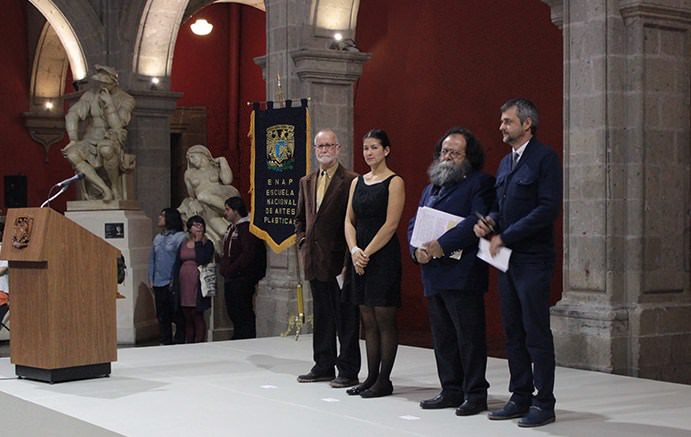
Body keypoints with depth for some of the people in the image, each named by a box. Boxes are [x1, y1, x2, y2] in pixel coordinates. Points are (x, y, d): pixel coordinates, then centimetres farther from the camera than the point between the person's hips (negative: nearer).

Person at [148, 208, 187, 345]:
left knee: (177, 316, -1)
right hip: (159, 284, 7)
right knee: (162, 316, 11)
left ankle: (179, 342, 7)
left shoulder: (180, 237, -7)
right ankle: (165, 343, 20)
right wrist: (151, 279, 10)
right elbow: (152, 259, 17)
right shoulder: (158, 238, 14)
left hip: (173, 284, -7)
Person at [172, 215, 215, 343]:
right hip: (184, 285, 5)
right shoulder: (183, 244, 14)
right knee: (188, 318, 9)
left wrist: (198, 242, -10)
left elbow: (201, 260, -17)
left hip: (198, 285, -5)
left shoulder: (207, 244, 0)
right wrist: (175, 285, 7)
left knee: (197, 317, -5)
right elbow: (177, 265, 13)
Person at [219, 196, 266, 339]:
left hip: (242, 279, -10)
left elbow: (248, 254, -22)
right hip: (230, 279, 10)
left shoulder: (246, 228, -13)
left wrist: (231, 269, -19)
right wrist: (223, 264, 13)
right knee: (233, 312, 14)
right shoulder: (231, 228, 19)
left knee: (243, 314, -9)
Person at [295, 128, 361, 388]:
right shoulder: (307, 182, 15)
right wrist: (303, 242, 9)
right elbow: (300, 217, 23)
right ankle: (324, 366, 23)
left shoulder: (350, 181, -7)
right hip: (314, 258, 7)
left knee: (346, 317, -1)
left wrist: (349, 255, -14)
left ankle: (348, 370, 5)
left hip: (339, 259, -7)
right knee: (321, 315, 14)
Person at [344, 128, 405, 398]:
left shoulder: (394, 182, -6)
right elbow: (349, 220, 10)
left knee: (384, 319, -3)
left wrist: (367, 252, -13)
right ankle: (371, 377, 14)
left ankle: (384, 381, 2)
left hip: (384, 255, -7)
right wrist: (354, 250, -6)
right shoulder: (357, 182, 14)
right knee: (368, 320, 9)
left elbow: (390, 225, -12)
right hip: (360, 256, 7)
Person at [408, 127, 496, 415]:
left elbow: (477, 222, -16)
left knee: (470, 336, -2)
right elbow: (414, 224, 18)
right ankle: (451, 390, 21)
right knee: (442, 338, 12)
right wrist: (417, 249, -3)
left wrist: (442, 245, -20)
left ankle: (475, 394, 5)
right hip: (433, 275, 8)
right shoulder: (431, 188, 22)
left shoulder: (480, 184, -3)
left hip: (463, 274, -8)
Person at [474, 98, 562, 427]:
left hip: (532, 260, -8)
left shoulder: (544, 158, -9)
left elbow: (548, 208, -17)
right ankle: (520, 398, 20)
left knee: (536, 334, -4)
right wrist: (489, 223, -1)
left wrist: (505, 236, -16)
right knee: (513, 333, 11)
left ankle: (544, 404, 4)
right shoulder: (505, 163, 17)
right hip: (506, 259, 8)